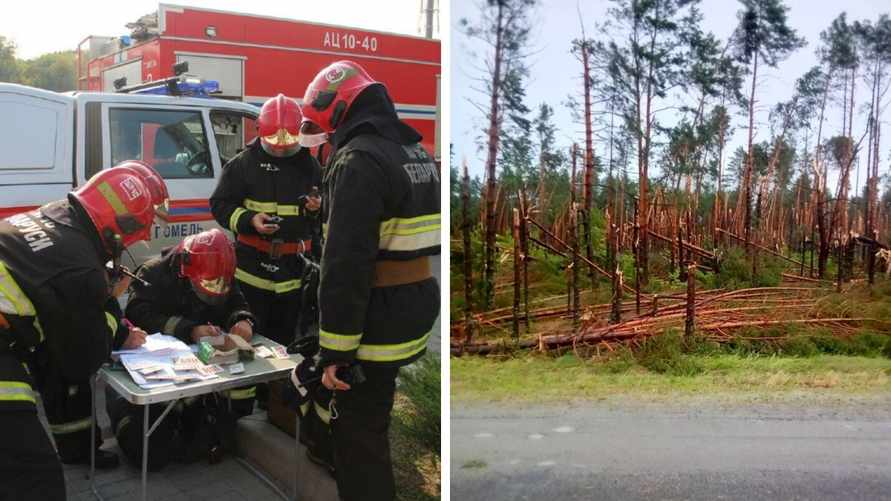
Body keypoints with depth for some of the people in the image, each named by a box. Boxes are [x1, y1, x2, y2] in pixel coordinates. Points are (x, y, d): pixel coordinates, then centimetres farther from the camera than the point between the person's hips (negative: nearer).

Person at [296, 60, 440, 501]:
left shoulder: (359, 160, -18)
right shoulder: (415, 152, 13)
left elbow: (346, 265, -24)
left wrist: (335, 350, -21)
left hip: (378, 322, -10)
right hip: (416, 310, 10)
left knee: (358, 435, 1)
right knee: (371, 421, 25)